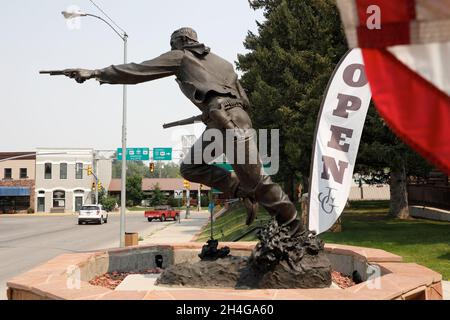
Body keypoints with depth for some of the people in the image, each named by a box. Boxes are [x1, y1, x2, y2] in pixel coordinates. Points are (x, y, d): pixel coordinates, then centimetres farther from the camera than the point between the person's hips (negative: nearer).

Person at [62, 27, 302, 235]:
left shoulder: (180, 57, 13)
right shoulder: (222, 62, 31)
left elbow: (137, 71, 8)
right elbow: (244, 101, 26)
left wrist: (95, 74, 12)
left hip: (230, 121, -8)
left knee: (255, 179, -4)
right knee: (190, 167, 10)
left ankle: (294, 227, 2)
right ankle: (245, 194, 5)